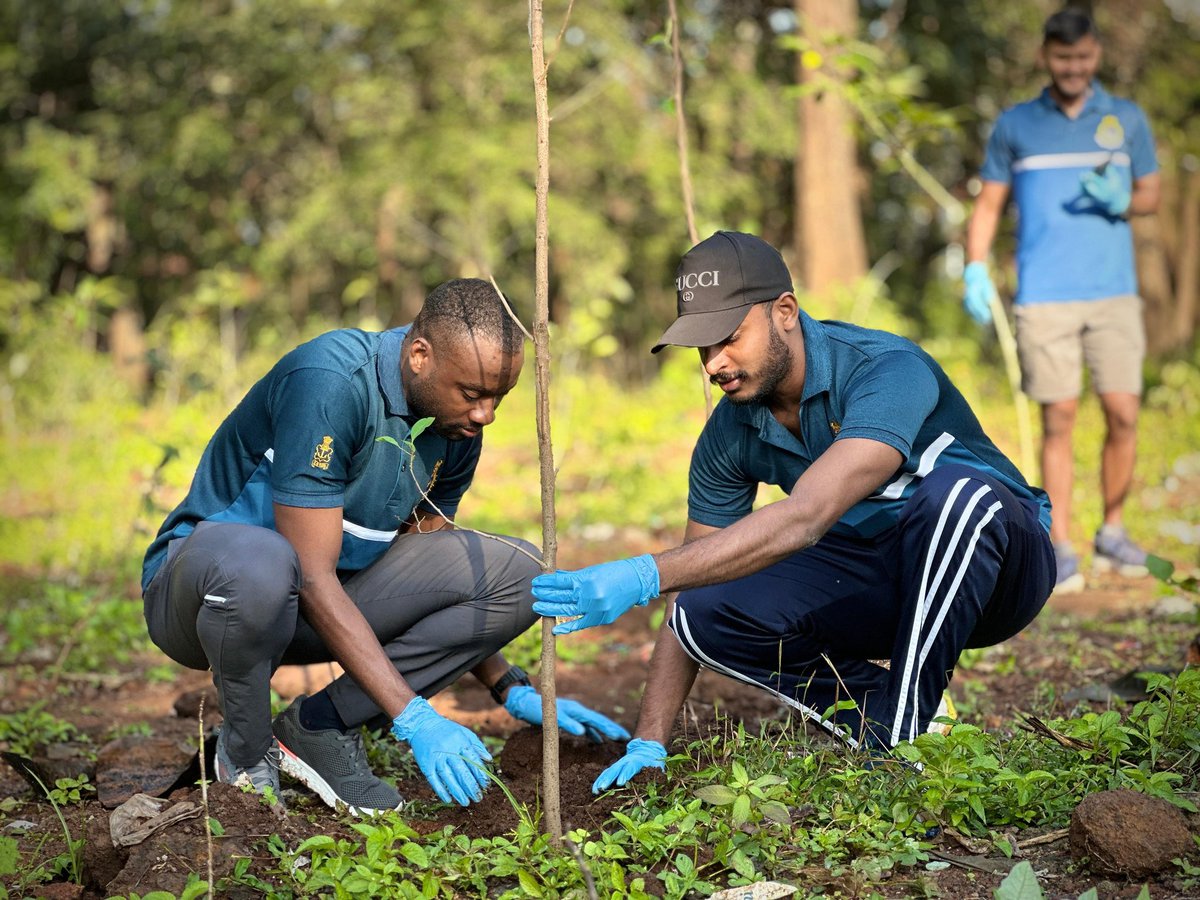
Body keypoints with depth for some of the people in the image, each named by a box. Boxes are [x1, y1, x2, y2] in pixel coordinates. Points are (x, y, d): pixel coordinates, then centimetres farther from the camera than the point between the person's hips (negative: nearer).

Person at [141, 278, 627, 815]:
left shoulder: (457, 428, -3)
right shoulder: (330, 384, -27)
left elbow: (429, 583, 10)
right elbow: (312, 578, -30)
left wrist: (512, 691, -1)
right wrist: (413, 719, -33)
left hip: (326, 607, 7)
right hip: (200, 581, -7)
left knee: (516, 573, -10)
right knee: (261, 567, -43)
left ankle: (321, 725, -7)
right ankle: (246, 756, -12)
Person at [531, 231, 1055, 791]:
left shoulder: (887, 372, -29)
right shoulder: (730, 434, -7)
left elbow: (805, 518, -43)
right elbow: (693, 577, -2)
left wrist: (645, 576, -50)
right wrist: (648, 745, -9)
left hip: (999, 568, -5)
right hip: (873, 578, 5)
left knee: (950, 494, -41)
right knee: (704, 616, -19)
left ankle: (899, 738, -27)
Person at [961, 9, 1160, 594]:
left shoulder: (1126, 119, 11)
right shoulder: (1014, 125, 8)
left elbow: (1151, 194, 15)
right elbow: (989, 205, 11)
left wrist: (1122, 201, -8)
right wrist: (975, 270, -3)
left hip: (1113, 293, 1)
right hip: (1044, 297, -1)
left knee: (1123, 414, -2)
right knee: (1058, 419, -2)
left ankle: (1111, 534, 17)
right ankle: (1061, 551, 5)